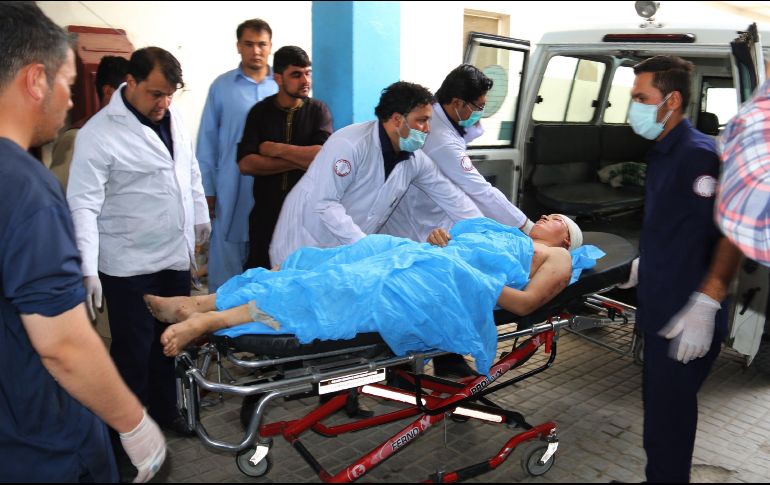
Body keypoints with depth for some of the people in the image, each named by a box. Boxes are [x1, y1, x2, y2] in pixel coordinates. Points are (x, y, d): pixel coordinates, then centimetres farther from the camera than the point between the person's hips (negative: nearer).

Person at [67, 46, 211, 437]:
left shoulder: (172, 118, 4)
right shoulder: (98, 134, -16)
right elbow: (83, 205, -19)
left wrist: (200, 216, 22)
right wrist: (87, 269, -26)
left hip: (176, 256, 6)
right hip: (129, 266, -6)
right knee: (133, 351, 7)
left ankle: (164, 409, 39)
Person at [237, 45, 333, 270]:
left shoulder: (318, 110, 2)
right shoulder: (260, 112, 3)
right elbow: (246, 163, -10)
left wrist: (276, 149, -10)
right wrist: (300, 161, -13)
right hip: (267, 211, 1)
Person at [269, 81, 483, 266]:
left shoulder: (416, 159, -3)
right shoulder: (351, 144, -24)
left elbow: (451, 197, 5)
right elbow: (325, 203, -27)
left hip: (350, 252, 6)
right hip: (305, 248, -6)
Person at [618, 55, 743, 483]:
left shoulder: (698, 153, -16)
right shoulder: (663, 152, 12)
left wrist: (705, 303, -26)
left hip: (685, 320, -9)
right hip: (661, 309, 10)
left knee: (667, 414, -1)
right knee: (660, 404, 20)